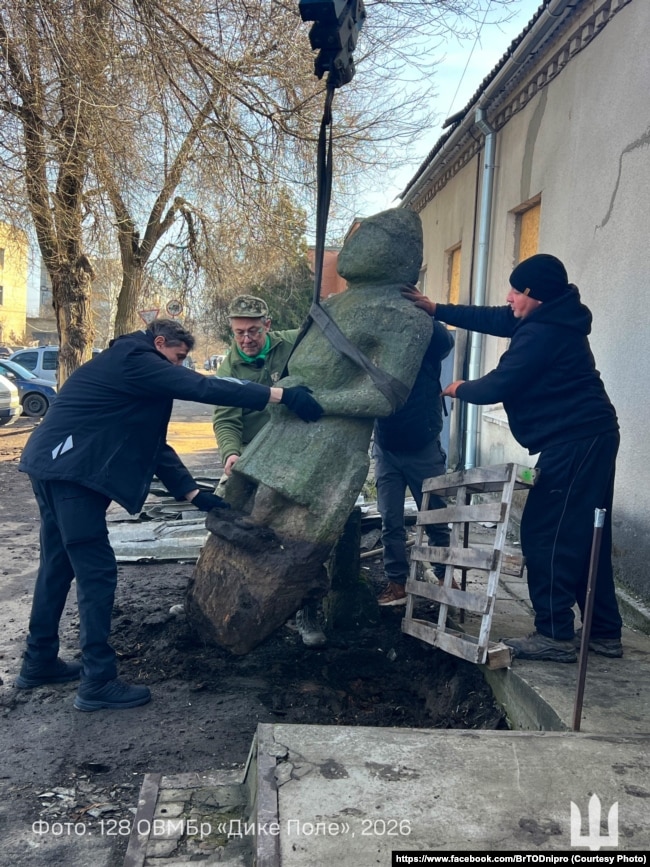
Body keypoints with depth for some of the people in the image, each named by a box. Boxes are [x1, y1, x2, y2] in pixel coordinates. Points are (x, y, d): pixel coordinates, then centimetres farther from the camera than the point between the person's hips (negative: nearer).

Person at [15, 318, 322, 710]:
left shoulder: (128, 369, 21)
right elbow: (204, 388, -22)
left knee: (60, 565, 18)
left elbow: (153, 443, 18)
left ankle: (40, 661, 31)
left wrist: (193, 493, 12)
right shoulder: (136, 361, -10)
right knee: (97, 571, -6)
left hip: (56, 467, 11)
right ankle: (99, 682, 0)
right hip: (69, 471, -11)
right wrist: (283, 395, -25)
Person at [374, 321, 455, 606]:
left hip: (423, 448, -2)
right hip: (386, 449, 2)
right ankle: (396, 583, 16)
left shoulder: (427, 340, -5)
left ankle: (444, 576, 25)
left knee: (436, 518, 9)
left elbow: (445, 340, -26)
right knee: (390, 521, 6)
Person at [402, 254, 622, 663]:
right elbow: (491, 319, 21)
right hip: (589, 437, 11)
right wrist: (436, 309, 19)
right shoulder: (550, 319, 15)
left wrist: (460, 389, 6)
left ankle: (556, 635, -5)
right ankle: (605, 632, 17)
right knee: (583, 537, 12)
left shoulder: (541, 332, -17)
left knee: (546, 535, -8)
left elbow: (499, 386, -14)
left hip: (573, 441, -11)